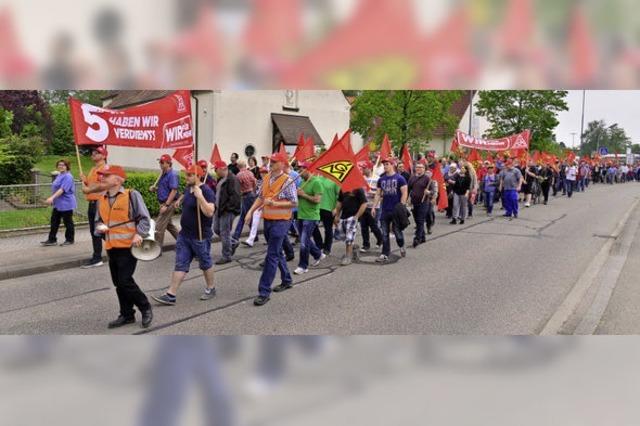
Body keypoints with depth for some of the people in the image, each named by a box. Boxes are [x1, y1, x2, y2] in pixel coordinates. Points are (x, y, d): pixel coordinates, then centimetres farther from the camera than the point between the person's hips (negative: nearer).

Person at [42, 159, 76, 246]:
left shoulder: (68, 177, -16)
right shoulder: (59, 175, 13)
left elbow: (62, 189, -26)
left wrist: (52, 197, -33)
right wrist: (53, 199, 23)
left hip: (66, 204, -9)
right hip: (58, 204, 9)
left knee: (68, 222, 2)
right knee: (54, 221, 9)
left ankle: (70, 240, 14)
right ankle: (52, 240, 15)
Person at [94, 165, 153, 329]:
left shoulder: (132, 195, -9)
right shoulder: (102, 200, 10)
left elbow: (144, 218, -8)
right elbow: (98, 221, 21)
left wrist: (139, 234, -21)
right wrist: (99, 228, -1)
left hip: (129, 246, -7)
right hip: (111, 247, 7)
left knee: (125, 281, -9)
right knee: (118, 283, 11)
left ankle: (145, 309, 10)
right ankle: (127, 315, 24)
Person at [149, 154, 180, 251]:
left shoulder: (172, 174, -16)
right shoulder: (164, 174, 13)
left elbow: (174, 191, -22)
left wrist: (166, 205, -25)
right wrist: (154, 188, 1)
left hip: (169, 204, -10)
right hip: (164, 203, 10)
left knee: (159, 226, -8)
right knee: (169, 225, 18)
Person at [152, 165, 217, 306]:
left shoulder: (206, 191, -18)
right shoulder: (188, 188, 7)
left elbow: (209, 212, -30)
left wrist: (200, 196, -36)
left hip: (200, 236, -8)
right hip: (184, 234, 8)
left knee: (205, 263, 10)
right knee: (180, 264, 6)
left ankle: (211, 289, 30)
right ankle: (171, 295, 7)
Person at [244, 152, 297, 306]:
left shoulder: (287, 181, -13)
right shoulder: (266, 178, 8)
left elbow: (294, 203, -15)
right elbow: (261, 197, 17)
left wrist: (274, 203, -22)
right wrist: (250, 211, 7)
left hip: (280, 222, -7)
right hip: (267, 220, 8)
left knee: (271, 256, -7)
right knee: (277, 253, 19)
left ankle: (264, 292, -4)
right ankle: (287, 280, 37)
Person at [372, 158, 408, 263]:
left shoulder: (399, 178, -4)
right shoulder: (381, 179, 10)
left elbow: (404, 193, -7)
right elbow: (378, 194, 13)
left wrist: (401, 207, -14)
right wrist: (374, 207, 5)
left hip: (396, 210, -4)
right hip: (385, 210, 4)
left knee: (397, 231, 4)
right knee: (385, 234, 4)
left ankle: (401, 246, 33)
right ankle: (385, 255, 8)